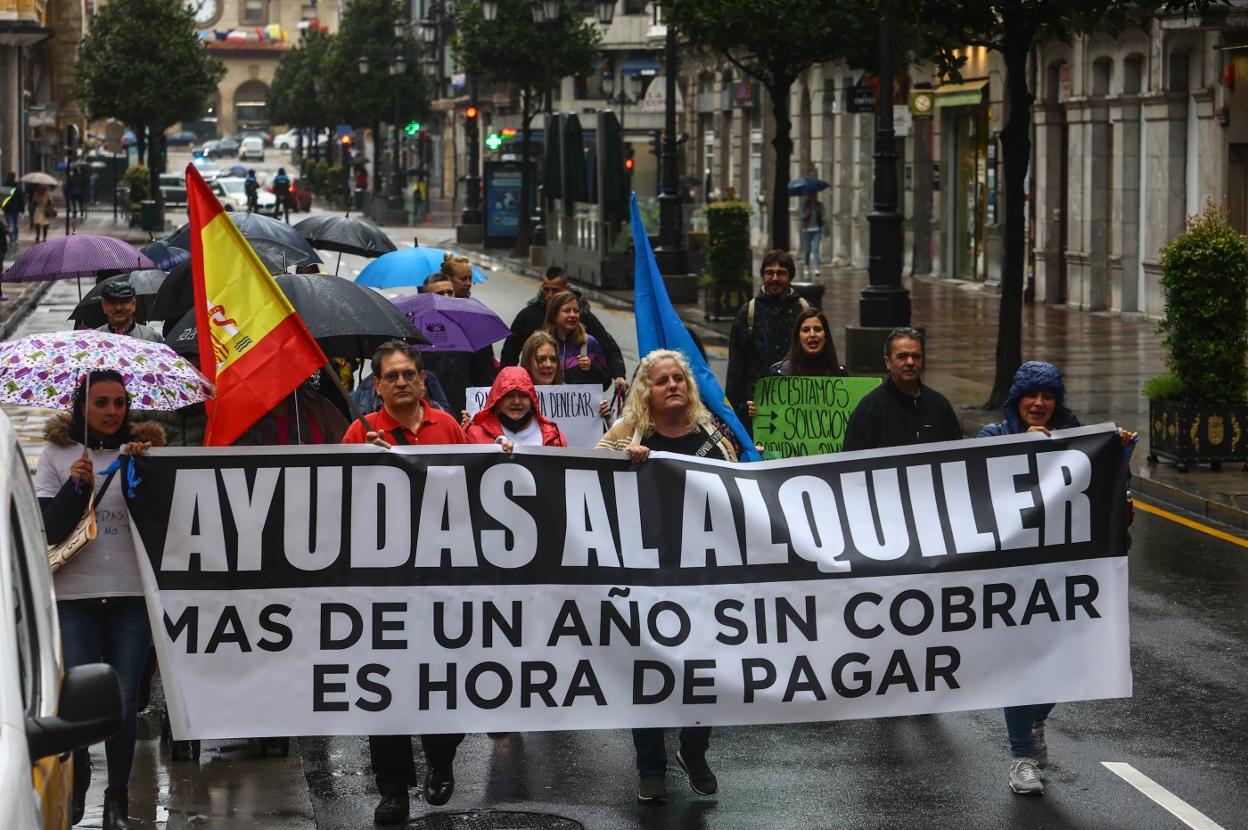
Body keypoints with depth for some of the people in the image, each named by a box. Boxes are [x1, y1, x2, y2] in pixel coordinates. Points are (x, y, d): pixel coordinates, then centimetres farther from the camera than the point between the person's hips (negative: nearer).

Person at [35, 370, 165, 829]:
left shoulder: (142, 449, 7)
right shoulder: (57, 454, 6)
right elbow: (46, 526, 1)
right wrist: (75, 486, -13)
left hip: (132, 593, 1)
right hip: (75, 594, -1)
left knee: (123, 700, 0)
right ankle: (75, 787, 16)